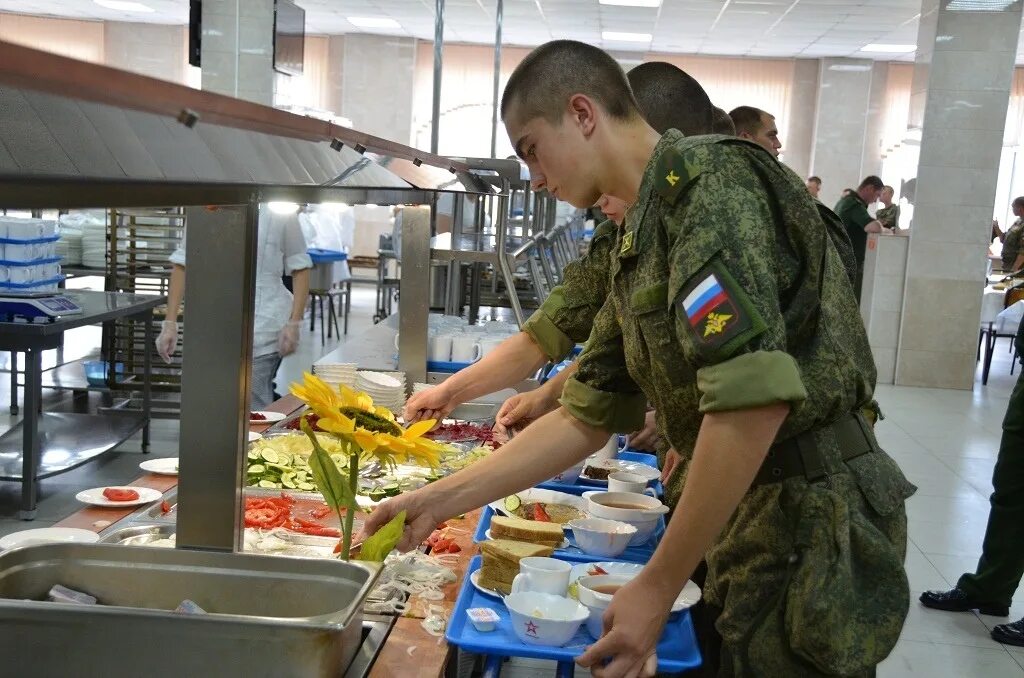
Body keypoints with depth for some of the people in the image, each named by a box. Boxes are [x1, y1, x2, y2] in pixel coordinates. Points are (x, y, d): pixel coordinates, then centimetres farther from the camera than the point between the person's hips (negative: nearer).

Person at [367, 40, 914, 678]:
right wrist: (441, 500, 9)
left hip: (814, 520, -8)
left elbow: (755, 398, -26)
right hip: (756, 513, 8)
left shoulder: (709, 178, -16)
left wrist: (657, 588, -19)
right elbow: (586, 416, 14)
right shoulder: (638, 242, 12)